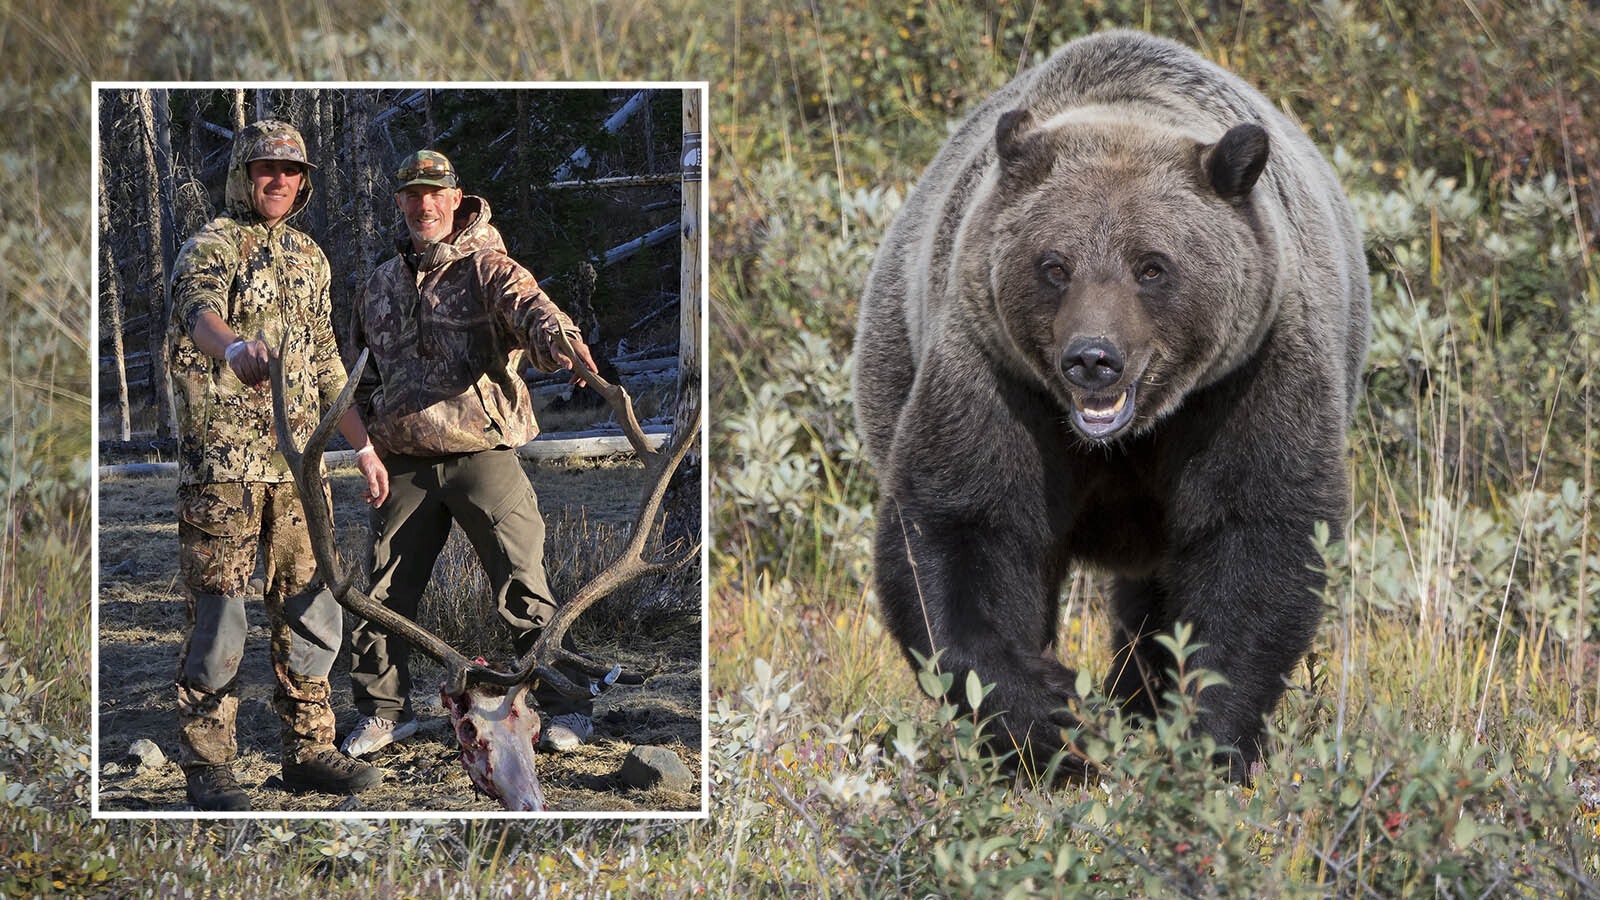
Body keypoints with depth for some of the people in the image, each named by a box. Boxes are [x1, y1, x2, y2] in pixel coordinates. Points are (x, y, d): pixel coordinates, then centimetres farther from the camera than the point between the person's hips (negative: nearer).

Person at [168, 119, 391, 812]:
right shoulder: (213, 244, -7)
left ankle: (308, 751, 19)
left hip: (296, 462, 7)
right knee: (219, 615, -5)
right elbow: (200, 309, -31)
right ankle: (208, 768, 1)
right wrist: (235, 347, -54)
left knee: (312, 612, 9)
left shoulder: (309, 258, 17)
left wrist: (363, 447, 22)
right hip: (222, 461, -7)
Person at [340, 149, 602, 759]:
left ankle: (566, 707, 3)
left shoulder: (486, 268, 0)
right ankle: (384, 709, 21)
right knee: (383, 595, 6)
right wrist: (369, 423, 13)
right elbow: (360, 364, 30)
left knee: (523, 589, -7)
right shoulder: (380, 285, 16)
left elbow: (529, 307, -22)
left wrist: (563, 343, -44)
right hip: (405, 464, 5)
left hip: (482, 452, -5)